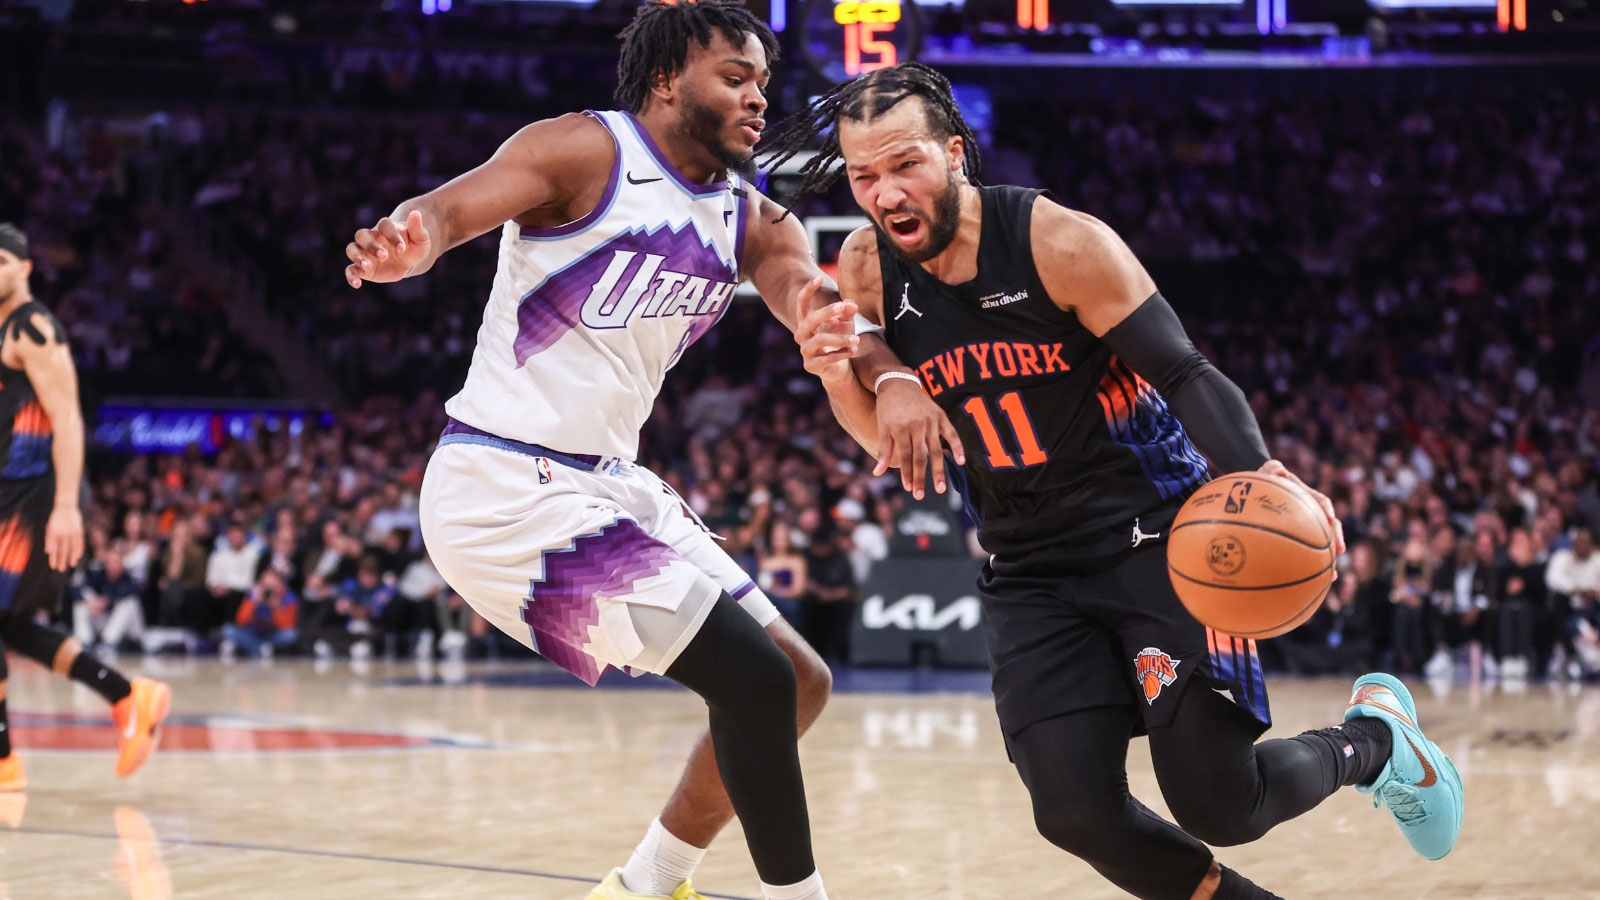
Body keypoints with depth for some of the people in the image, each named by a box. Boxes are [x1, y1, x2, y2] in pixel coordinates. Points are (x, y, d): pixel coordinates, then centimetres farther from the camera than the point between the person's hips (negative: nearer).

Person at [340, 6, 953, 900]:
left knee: (800, 683, 12)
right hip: (504, 488, -9)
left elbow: (816, 303, -8)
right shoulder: (587, 151, -10)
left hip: (608, 484, 9)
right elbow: (453, 205, -24)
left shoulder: (751, 217, 9)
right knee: (755, 678, -16)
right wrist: (407, 240, -49)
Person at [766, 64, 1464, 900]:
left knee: (1218, 804, -13)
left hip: (1155, 538, -4)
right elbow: (896, 446, 6)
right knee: (1078, 814, -11)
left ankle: (1373, 739, 19)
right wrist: (843, 378, -17)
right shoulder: (865, 269, -3)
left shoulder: (1060, 242, -17)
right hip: (1030, 572, 5)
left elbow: (1187, 375, -18)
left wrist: (1256, 476, -37)